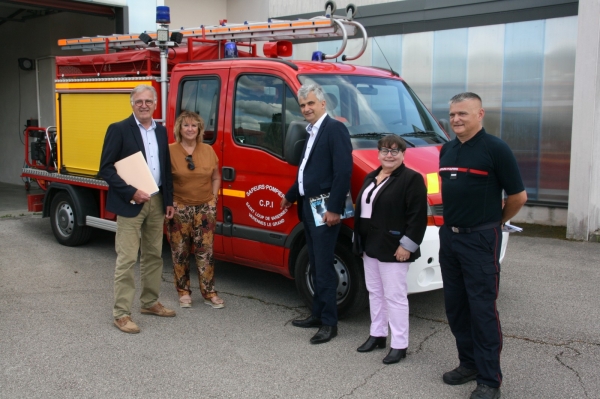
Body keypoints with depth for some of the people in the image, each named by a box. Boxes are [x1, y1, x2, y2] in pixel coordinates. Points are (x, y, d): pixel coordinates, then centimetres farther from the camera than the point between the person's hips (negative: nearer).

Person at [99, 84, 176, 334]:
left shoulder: (161, 131, 11)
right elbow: (106, 168, -11)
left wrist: (168, 201, 8)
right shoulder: (119, 130, -7)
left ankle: (150, 303, 29)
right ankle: (122, 313, 4)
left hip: (156, 202, 6)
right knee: (127, 260, -4)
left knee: (153, 255, 15)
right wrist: (131, 192, -19)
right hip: (130, 203, -6)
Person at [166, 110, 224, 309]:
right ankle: (184, 292, 18)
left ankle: (209, 292, 11)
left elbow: (216, 177, 14)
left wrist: (214, 197, 4)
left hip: (205, 209, 2)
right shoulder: (170, 151, -4)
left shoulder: (208, 151, 5)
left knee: (205, 251, 3)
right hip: (179, 209, -2)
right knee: (180, 252, 5)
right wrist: (169, 203, -7)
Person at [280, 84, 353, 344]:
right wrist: (290, 196, 33)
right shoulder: (311, 132, 16)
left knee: (324, 267, -4)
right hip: (308, 207, 9)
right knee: (315, 266, 15)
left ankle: (329, 323, 6)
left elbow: (343, 171, -20)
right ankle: (318, 314, 26)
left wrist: (334, 209, -24)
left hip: (325, 210, -9)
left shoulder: (335, 129, -12)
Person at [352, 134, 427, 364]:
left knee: (395, 296, -2)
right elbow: (362, 209, 19)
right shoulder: (371, 177, 14)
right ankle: (377, 335, 29)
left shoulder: (411, 179, -10)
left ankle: (399, 345, 7)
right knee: (374, 292, 16)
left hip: (393, 249, -8)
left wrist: (407, 245, -20)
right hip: (370, 246, 8)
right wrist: (360, 241, 15)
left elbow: (418, 215, -16)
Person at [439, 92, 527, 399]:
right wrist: (450, 224, 14)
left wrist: (496, 220, 5)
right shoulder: (447, 150, 10)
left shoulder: (495, 149, -11)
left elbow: (518, 196, -8)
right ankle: (469, 363, 28)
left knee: (482, 309, -3)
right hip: (448, 236, 7)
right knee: (455, 306, 13)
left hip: (480, 239, -7)